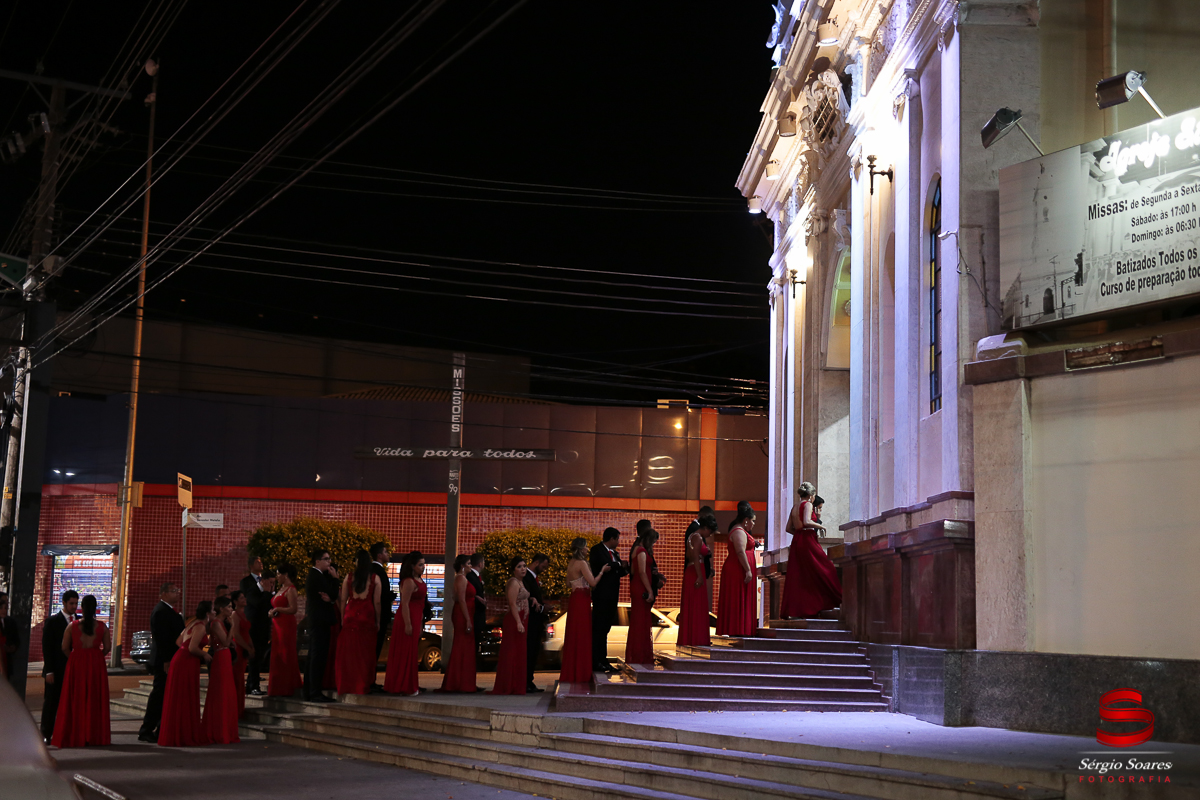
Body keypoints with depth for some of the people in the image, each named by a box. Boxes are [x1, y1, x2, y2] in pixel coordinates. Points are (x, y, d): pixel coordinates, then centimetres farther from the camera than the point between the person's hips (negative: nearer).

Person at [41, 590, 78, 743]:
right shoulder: (52, 622, -2)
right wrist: (49, 671, -11)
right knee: (51, 702, 2)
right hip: (56, 670, -4)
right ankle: (46, 734, 8)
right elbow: (47, 648, -5)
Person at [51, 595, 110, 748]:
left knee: (76, 700, 6)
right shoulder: (102, 627, -2)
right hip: (96, 666, 0)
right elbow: (107, 647, 1)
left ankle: (75, 736, 5)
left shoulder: (72, 626, -4)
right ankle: (94, 736, 7)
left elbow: (64, 647, -3)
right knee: (95, 700, 7)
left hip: (76, 665, 0)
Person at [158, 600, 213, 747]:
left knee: (178, 701, 13)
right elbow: (192, 648, -23)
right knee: (184, 701, -3)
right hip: (186, 663, -9)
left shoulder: (193, 623, 14)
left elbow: (178, 642, 16)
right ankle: (183, 737, 2)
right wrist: (204, 655, -6)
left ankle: (174, 735, 19)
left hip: (180, 660, 9)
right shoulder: (200, 627, -14)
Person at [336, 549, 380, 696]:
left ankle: (348, 684, 10)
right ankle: (363, 685, 4)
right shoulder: (375, 578, -1)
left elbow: (343, 600, 3)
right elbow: (377, 602, -3)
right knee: (366, 653, 5)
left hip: (350, 616, 1)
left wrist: (342, 619, 11)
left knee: (349, 652, 8)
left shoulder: (349, 578, 2)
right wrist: (377, 622, 4)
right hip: (367, 617, -1)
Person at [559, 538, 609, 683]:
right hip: (582, 601, -9)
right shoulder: (581, 563, -15)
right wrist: (602, 571, -6)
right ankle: (581, 673, 1)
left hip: (574, 599, 9)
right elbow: (593, 582, -19)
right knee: (582, 635, -3)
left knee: (573, 635, 13)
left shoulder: (570, 564, 11)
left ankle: (570, 672, 18)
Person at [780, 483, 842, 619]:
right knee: (824, 569, 1)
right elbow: (807, 522, -21)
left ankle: (788, 611, 1)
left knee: (795, 576, 5)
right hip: (808, 541, -8)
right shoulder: (807, 504, -5)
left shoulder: (795, 507, 17)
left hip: (796, 541, 8)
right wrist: (820, 526, -7)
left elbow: (788, 528, 17)